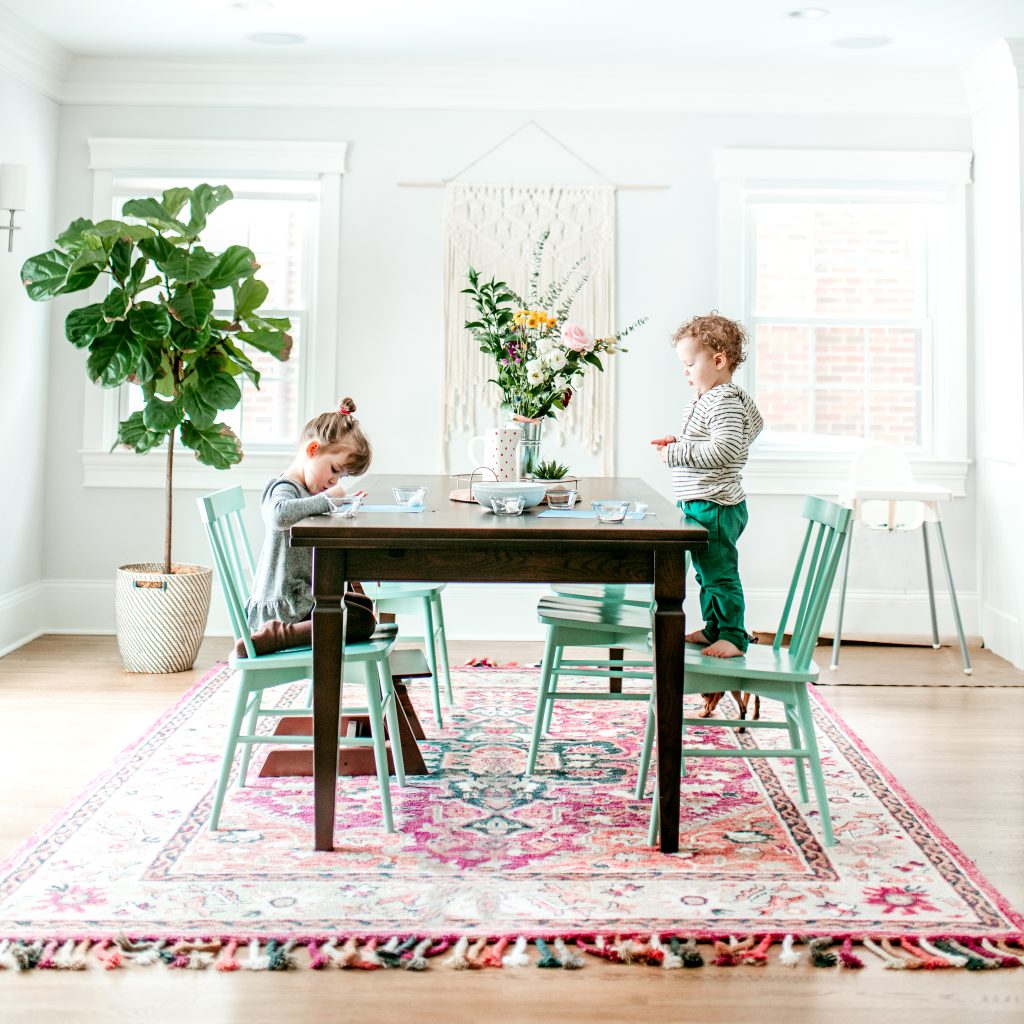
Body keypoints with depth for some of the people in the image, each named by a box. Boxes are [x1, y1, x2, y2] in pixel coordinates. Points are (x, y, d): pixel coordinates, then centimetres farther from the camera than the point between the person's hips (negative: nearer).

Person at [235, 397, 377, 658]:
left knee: (363, 604, 27)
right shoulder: (283, 488, -14)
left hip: (301, 595, 11)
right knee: (363, 621, -20)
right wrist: (326, 499, -31)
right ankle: (276, 635, -23)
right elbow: (280, 515, -40)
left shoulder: (306, 491, 18)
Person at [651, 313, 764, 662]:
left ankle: (733, 636, 5)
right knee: (707, 572, 19)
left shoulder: (724, 401, -17)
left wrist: (677, 453, -22)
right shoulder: (708, 399, 15)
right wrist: (678, 443, 10)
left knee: (720, 573, -4)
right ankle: (714, 629, 30)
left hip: (716, 506, -11)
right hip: (701, 505, 11)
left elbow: (725, 450, -27)